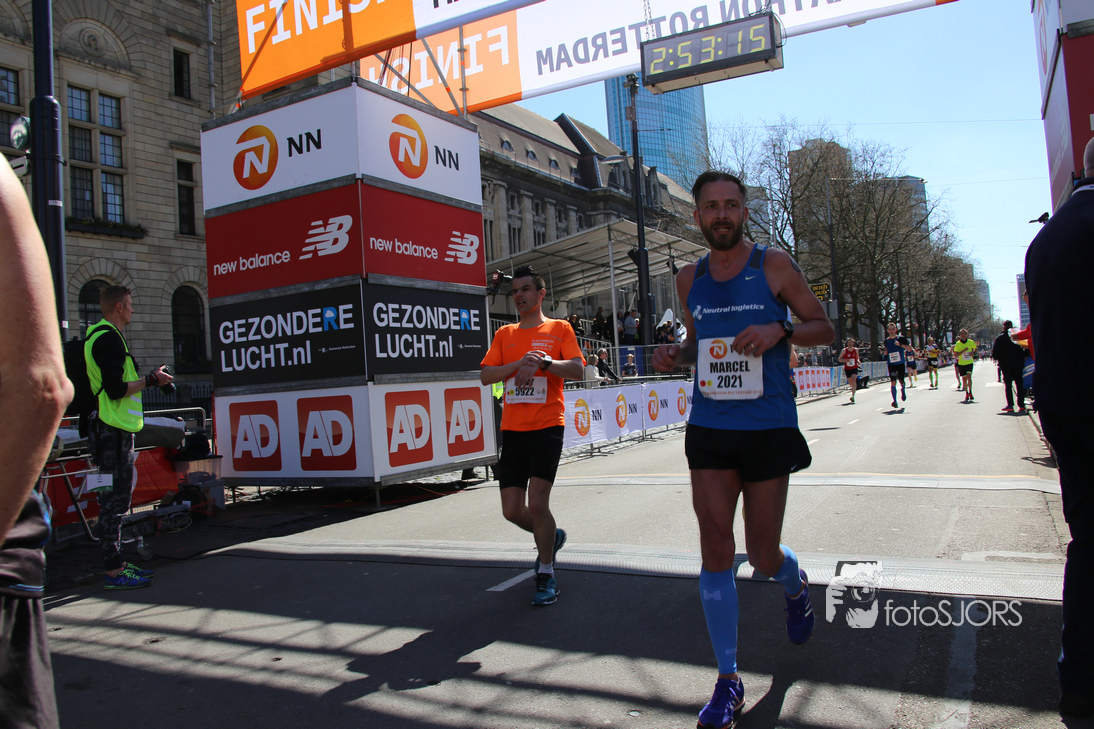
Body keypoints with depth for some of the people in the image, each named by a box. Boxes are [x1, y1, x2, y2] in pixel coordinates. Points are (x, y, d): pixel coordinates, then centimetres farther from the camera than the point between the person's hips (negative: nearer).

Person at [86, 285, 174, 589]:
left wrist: (147, 378, 18)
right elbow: (116, 389, -22)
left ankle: (117, 563, 22)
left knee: (117, 498, 14)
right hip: (113, 431, -11)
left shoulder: (104, 336, 19)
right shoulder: (108, 338, -14)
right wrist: (150, 380, -10)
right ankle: (114, 572, -2)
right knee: (114, 500, -7)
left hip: (115, 429, 11)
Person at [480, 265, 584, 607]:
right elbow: (485, 375, 4)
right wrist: (518, 364, -11)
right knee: (512, 510, 4)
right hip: (512, 429, 4)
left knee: (537, 502, -13)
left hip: (547, 427, -4)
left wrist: (544, 363, -22)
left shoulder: (559, 328, 5)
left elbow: (577, 369, -7)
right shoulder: (504, 334, 15)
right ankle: (551, 537, 35)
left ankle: (546, 576, 6)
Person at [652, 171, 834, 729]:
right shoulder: (689, 279, 9)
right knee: (715, 550, -2)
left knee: (763, 556, 6)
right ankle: (728, 680, 11)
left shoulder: (774, 265, -2)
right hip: (709, 430, 3)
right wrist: (676, 354, 0)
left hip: (769, 428, -3)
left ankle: (797, 585, 45)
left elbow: (825, 329, 3)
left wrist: (779, 331, -16)